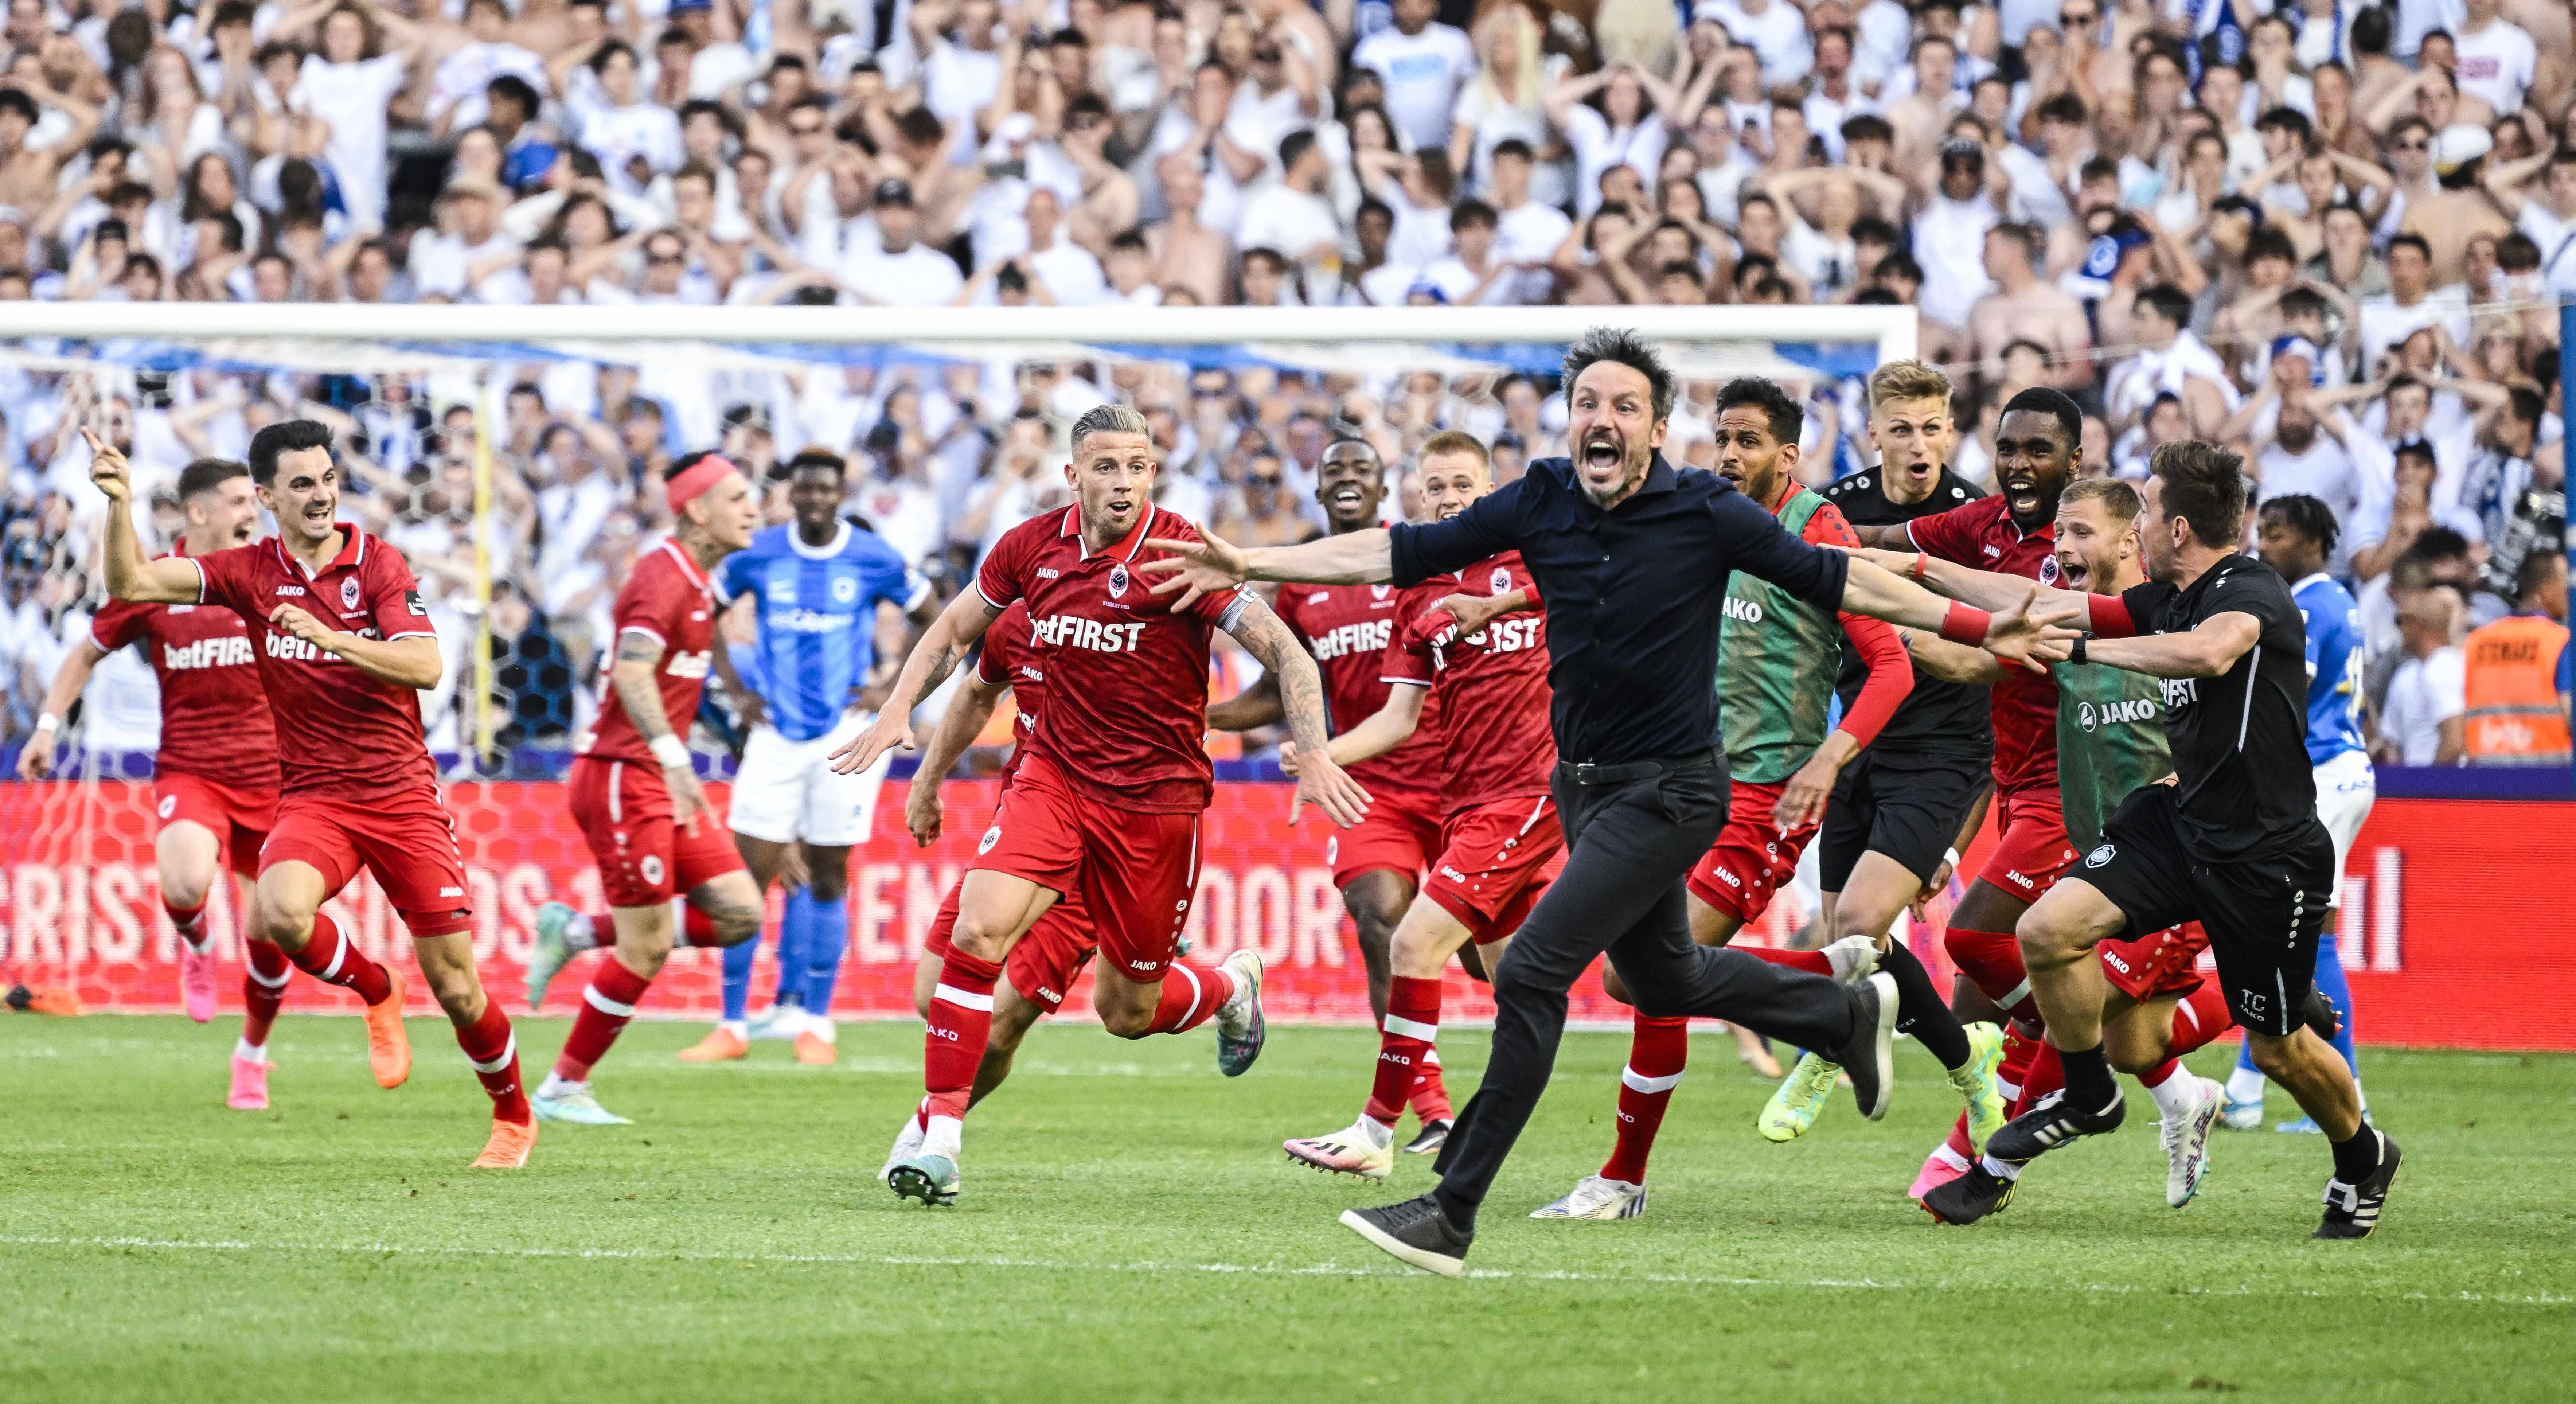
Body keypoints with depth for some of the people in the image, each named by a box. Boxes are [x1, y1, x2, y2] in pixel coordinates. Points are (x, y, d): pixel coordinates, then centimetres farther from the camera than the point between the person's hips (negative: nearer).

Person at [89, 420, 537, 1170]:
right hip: (311, 798, 1)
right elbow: (132, 584, -6)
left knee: (457, 988, 0)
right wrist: (120, 505, -23)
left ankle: (514, 1115, 27)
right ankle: (375, 992, 0)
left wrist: (327, 635, -27)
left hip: (402, 794, -1)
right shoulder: (251, 572, 1)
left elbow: (425, 665, -16)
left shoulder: (378, 564, -4)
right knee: (281, 912, -32)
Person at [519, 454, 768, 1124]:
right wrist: (673, 758, -39)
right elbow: (631, 670, -30)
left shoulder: (695, 580, 15)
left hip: (657, 783, 9)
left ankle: (577, 932, 12)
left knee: (739, 914, 4)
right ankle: (563, 1090, 6)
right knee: (647, 950, -6)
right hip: (623, 776, -9)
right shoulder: (664, 576, -15)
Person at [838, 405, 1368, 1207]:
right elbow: (955, 630, 15)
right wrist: (898, 711, 1)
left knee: (1128, 1011, 7)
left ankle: (1232, 985, 42)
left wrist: (1313, 758, -27)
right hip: (1056, 776, 3)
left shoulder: (1183, 556, -15)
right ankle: (939, 1136, -14)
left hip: (1156, 800, -3)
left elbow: (1285, 656, -15)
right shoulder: (1032, 548, -2)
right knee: (977, 931, -21)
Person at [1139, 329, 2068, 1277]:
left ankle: (1452, 1214, -13)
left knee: (1531, 974, -16)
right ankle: (1850, 1014, 49)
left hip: (1669, 793, -6)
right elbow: (1404, 553, 0)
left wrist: (1979, 628, -5)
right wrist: (1251, 565, -6)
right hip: (1583, 786, 6)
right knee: (1664, 980, 23)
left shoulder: (1706, 514, -14)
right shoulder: (1539, 503, -3)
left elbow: (1832, 579, -4)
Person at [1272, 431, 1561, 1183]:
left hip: (1526, 789, -7)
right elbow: (1401, 718, 11)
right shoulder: (1417, 592, 12)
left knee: (1416, 945, -14)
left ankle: (1375, 1134, -9)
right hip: (1463, 801, 7)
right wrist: (1319, 755, -6)